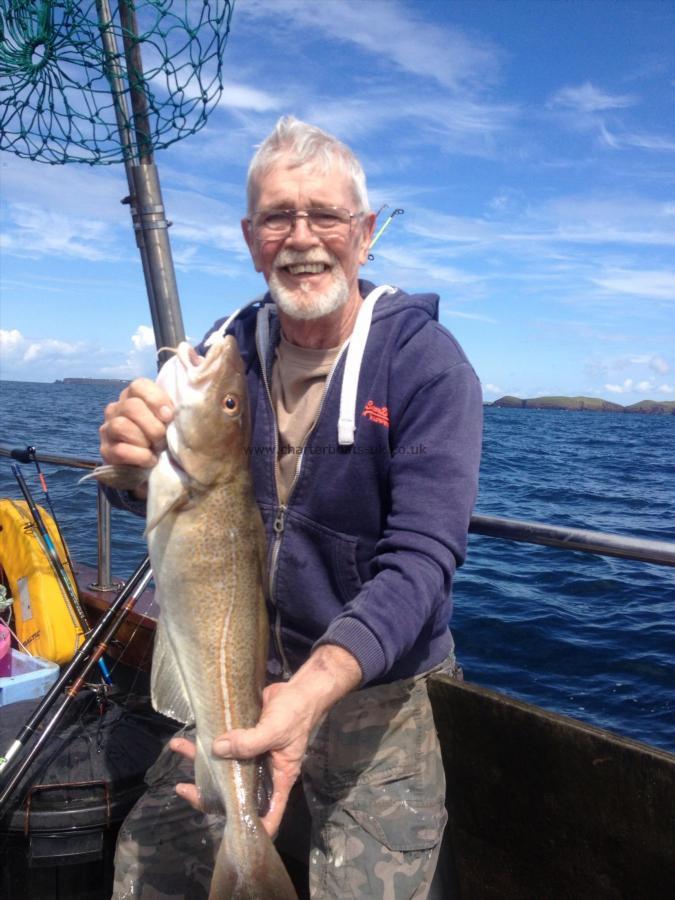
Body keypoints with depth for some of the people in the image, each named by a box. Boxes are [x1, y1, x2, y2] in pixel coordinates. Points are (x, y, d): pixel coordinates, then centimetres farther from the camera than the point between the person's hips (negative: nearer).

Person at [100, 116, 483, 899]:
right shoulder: (229, 346, -2)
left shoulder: (426, 361, -17)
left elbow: (421, 558, -24)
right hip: (239, 676, 4)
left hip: (376, 691, -4)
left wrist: (314, 689, -39)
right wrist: (135, 458, -24)